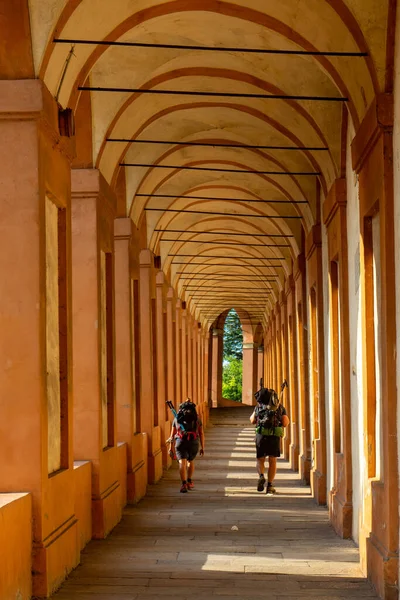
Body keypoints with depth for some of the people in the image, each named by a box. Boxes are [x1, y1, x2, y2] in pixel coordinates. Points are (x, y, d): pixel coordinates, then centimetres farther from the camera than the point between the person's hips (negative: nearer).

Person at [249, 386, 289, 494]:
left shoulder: (259, 406, 14)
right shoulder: (280, 407, 14)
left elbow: (252, 420, 21)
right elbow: (285, 423, 6)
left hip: (261, 434, 0)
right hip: (275, 436, 0)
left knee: (260, 460, 12)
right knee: (272, 461, 10)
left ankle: (261, 476, -17)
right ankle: (270, 486, 4)